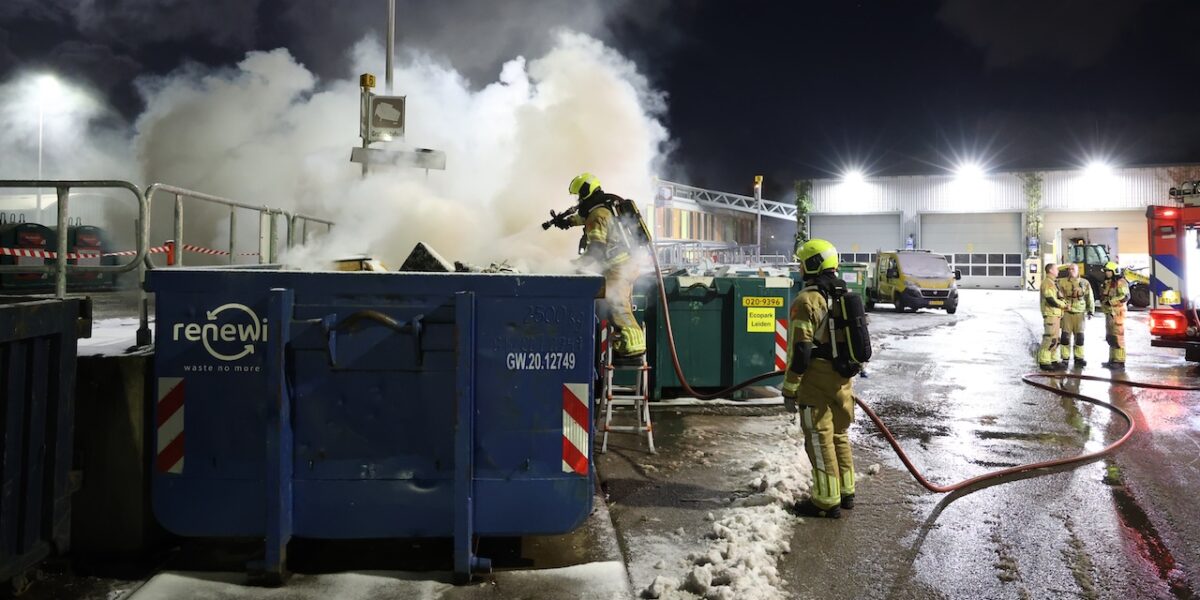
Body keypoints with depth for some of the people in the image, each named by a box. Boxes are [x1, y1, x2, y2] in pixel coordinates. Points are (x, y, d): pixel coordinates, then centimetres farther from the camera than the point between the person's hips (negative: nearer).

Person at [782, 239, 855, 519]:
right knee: (840, 436, 19)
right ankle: (846, 492, 30)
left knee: (820, 441, 0)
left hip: (816, 383, -8)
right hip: (842, 380, 8)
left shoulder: (806, 301, -17)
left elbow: (800, 350, -19)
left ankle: (827, 501, 7)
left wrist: (790, 389, -13)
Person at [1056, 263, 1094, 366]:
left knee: (1079, 336, 4)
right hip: (1066, 312, -1)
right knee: (1065, 336, -1)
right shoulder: (1062, 282, 4)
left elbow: (1090, 298, 10)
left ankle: (1079, 358, 13)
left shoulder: (1085, 283, 8)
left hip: (1079, 313, 1)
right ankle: (1065, 358, 5)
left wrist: (1090, 311, 6)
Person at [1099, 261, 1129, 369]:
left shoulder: (1120, 282, -8)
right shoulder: (1107, 283, 19)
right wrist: (1102, 299, 6)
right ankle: (1112, 360, 18)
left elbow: (1125, 296, -18)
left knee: (1117, 336, -10)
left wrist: (1111, 301, -17)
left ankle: (1120, 362, -9)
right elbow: (1104, 296, 28)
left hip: (1117, 313, -9)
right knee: (1110, 337, 12)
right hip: (1109, 313, 9)